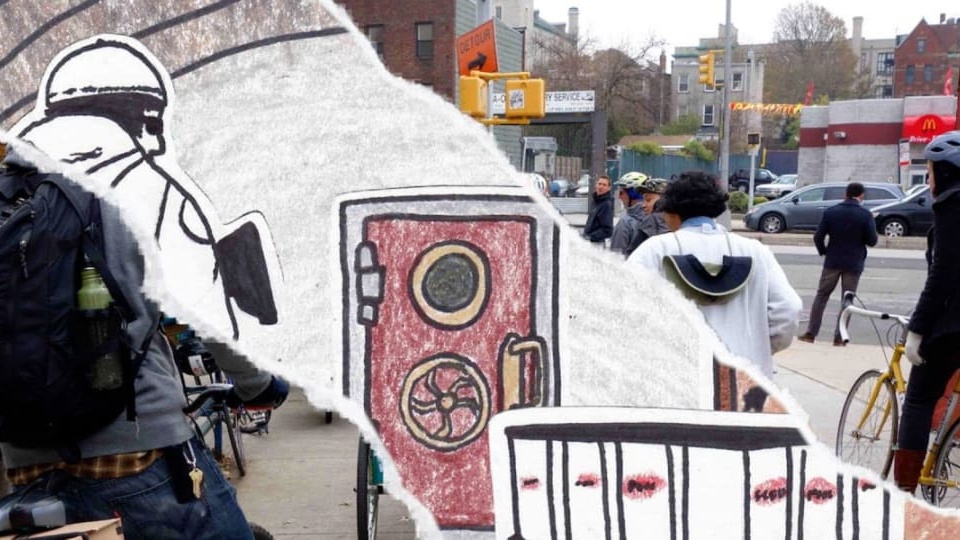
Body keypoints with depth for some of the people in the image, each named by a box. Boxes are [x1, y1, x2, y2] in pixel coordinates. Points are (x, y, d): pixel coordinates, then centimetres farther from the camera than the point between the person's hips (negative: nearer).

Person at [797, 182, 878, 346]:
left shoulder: (831, 212, -3)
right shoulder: (865, 215, -10)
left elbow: (818, 237, -4)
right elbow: (872, 241, -8)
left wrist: (824, 252, 13)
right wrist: (872, 225, 10)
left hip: (832, 262, 2)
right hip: (853, 264, -2)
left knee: (821, 295, 11)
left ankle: (811, 333, 8)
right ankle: (839, 337, 6)